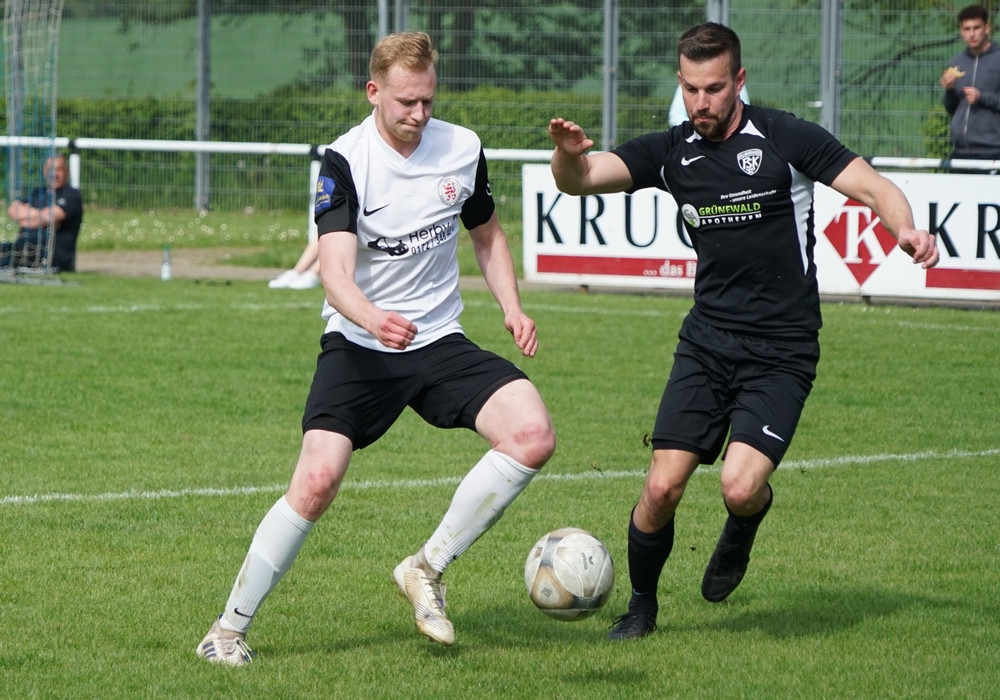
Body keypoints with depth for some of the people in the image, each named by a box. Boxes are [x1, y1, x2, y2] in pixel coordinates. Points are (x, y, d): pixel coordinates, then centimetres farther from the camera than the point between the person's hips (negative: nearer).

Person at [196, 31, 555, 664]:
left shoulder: (463, 149, 1)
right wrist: (371, 317, -45)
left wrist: (513, 308, 4)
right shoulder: (345, 161, -13)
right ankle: (230, 628, -3)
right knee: (318, 481, -21)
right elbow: (335, 271, -24)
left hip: (440, 340, 4)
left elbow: (488, 235, 19)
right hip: (358, 347, -4)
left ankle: (427, 569, -4)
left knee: (533, 434, -19)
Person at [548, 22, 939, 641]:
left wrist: (906, 228, -31)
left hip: (782, 350, -4)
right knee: (662, 487, -7)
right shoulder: (671, 152, 4)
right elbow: (579, 181, -4)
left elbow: (874, 187, -8)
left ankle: (745, 526, 17)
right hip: (707, 343, 4)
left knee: (740, 487, -20)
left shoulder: (785, 138, -7)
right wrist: (569, 155, -29)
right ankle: (642, 606, 18)